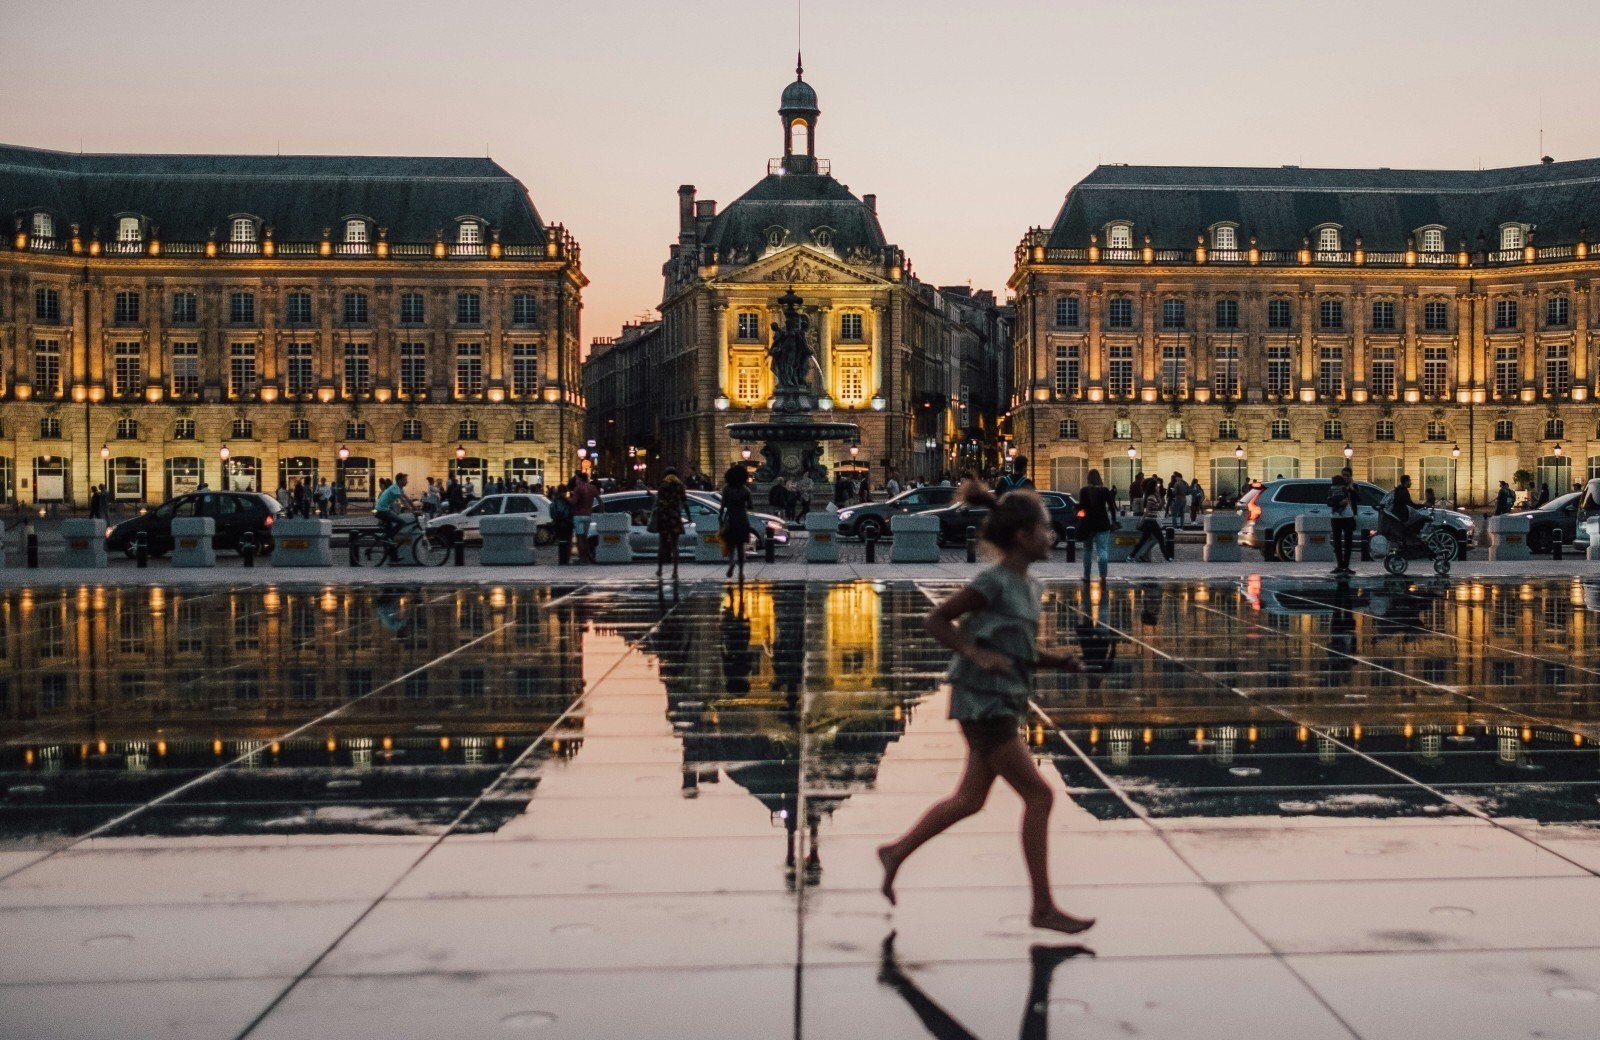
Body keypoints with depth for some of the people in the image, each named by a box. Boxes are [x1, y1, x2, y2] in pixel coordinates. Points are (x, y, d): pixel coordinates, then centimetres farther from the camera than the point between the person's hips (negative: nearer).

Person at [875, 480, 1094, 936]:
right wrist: (978, 655, -22)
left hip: (1003, 704, 9)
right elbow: (935, 621, -13)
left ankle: (896, 852, 31)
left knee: (969, 799, 16)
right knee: (1038, 794, -7)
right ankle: (1044, 907, 0)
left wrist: (1057, 660, 3)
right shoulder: (993, 583, -16)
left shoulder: (1030, 587, 10)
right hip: (982, 704, -9)